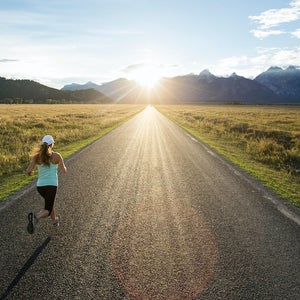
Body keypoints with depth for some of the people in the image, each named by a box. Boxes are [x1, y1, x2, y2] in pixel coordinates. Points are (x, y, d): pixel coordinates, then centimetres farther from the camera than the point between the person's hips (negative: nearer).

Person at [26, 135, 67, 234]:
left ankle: (55, 220, 51)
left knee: (49, 202, 33)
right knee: (47, 211, -4)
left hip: (40, 186, 4)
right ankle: (35, 217, -38)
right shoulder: (56, 155, -7)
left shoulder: (36, 156, -2)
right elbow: (64, 170, 3)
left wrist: (29, 172, 14)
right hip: (51, 185, -4)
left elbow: (28, 171, -12)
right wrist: (62, 165, 27)